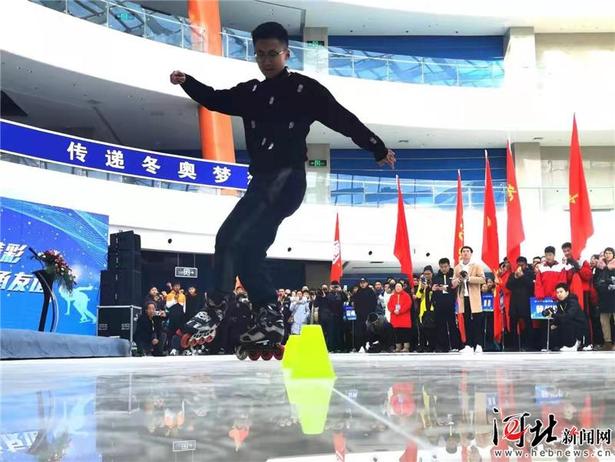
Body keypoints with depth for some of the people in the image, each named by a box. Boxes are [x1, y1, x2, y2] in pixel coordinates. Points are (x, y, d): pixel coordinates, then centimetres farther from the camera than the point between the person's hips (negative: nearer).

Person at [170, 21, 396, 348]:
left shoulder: (305, 89, 1)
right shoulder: (250, 92, 17)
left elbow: (344, 120, 1)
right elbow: (216, 100, 13)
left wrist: (378, 149, 1)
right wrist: (186, 82, -2)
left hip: (286, 180, -7)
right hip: (263, 182, 8)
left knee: (230, 238, -16)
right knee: (248, 252, 8)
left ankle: (215, 310, -13)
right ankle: (269, 319, 13)